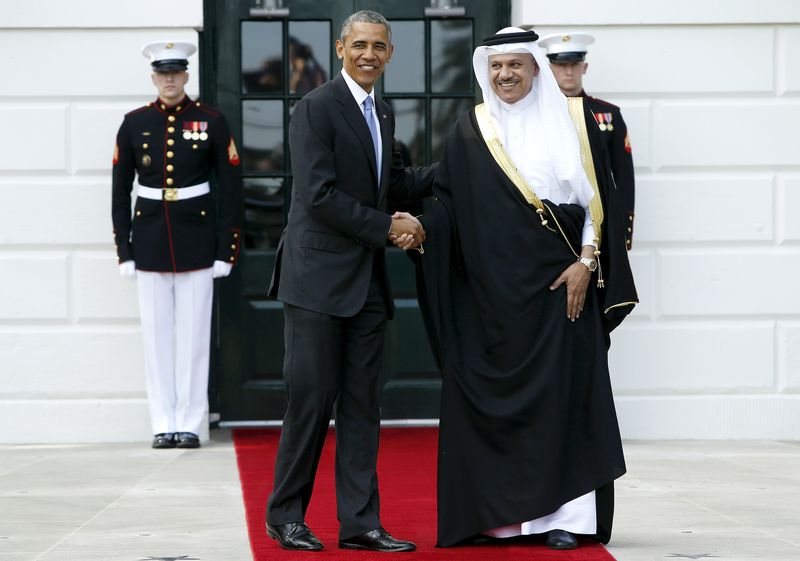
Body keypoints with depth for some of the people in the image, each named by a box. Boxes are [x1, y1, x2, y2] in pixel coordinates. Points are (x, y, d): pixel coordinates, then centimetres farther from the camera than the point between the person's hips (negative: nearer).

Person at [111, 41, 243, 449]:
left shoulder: (211, 122, -1)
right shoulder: (134, 124, 3)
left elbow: (231, 189, 1)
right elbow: (120, 191, 7)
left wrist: (227, 250, -4)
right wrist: (124, 251, 2)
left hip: (197, 238, -1)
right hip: (150, 241, 2)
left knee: (194, 334, 1)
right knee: (156, 335, 4)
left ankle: (191, 424, 7)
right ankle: (163, 424, 10)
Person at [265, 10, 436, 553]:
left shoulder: (382, 112, 15)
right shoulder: (316, 108, -9)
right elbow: (319, 196, -17)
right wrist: (388, 227, -15)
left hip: (367, 282, 7)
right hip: (319, 277, -7)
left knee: (362, 406, 7)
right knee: (312, 402, -4)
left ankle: (360, 523, 10)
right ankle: (286, 516, 9)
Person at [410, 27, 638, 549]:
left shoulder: (570, 124, 3)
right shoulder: (470, 131, 8)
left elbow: (597, 199, 1)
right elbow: (448, 203, 5)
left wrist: (586, 262, -9)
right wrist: (421, 227, -13)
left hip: (557, 282, -2)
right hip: (489, 288, 2)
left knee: (560, 393, -4)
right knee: (491, 397, 2)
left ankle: (562, 514, -2)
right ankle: (497, 512, 8)